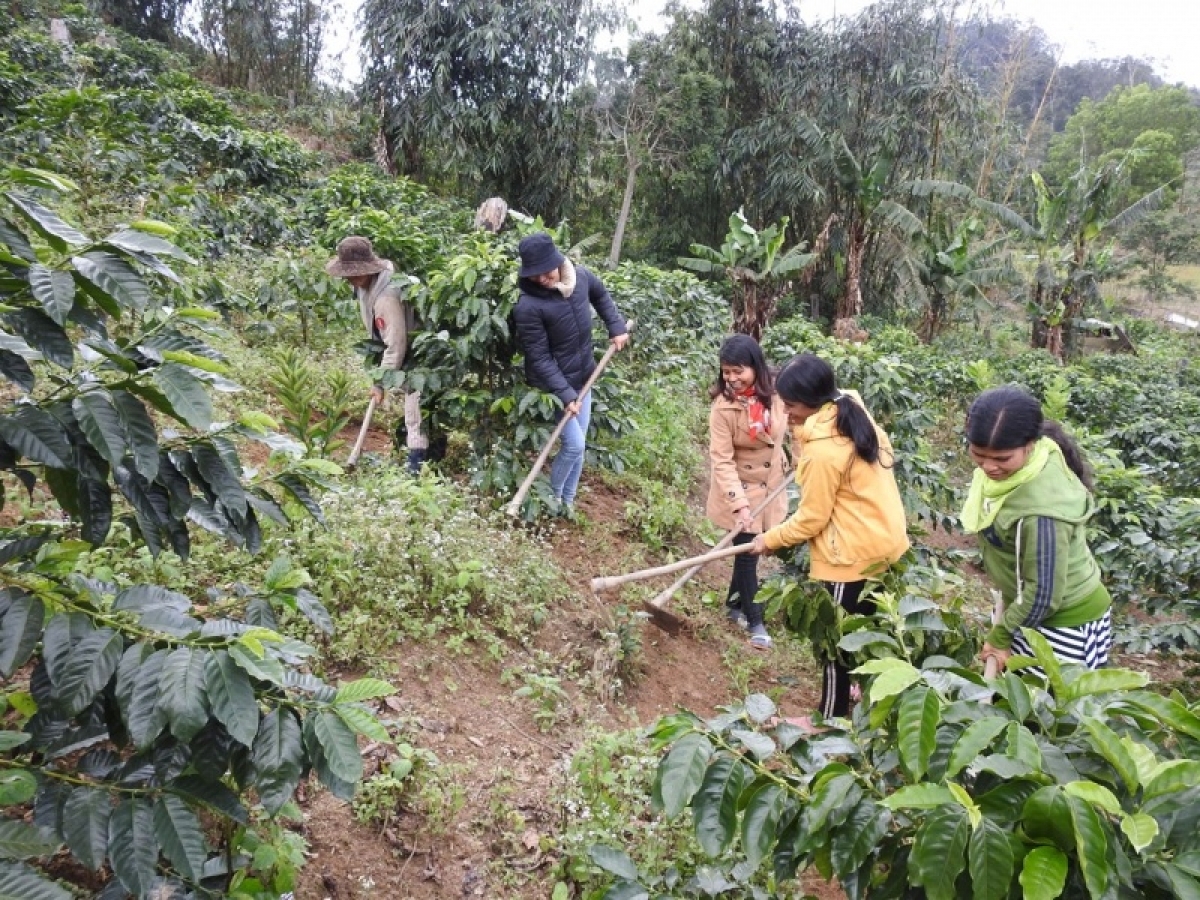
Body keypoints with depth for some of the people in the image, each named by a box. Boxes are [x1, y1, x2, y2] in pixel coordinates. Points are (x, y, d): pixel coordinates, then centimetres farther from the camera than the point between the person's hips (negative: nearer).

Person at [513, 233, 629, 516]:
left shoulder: (579, 276, -10)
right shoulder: (529, 306, -27)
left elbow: (601, 295, 15)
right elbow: (539, 359, -23)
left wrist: (616, 327, 6)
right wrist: (565, 395, -26)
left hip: (583, 379, 6)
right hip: (552, 386, -6)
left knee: (579, 445, 14)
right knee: (574, 445, -7)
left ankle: (567, 498, 32)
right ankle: (551, 496, 18)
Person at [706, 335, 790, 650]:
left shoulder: (775, 393, -13)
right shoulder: (724, 406, -23)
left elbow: (792, 420, 9)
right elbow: (722, 460, -23)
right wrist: (739, 504, -28)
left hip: (770, 484, 4)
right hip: (739, 487, -4)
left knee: (751, 550, 15)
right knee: (747, 553, 2)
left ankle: (734, 604, 37)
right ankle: (755, 621, 19)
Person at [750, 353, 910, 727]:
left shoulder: (823, 451, -27)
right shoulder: (855, 415, 0)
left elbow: (811, 519, -18)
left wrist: (770, 539, -4)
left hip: (855, 555, -9)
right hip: (885, 540, 9)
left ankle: (830, 717, 22)